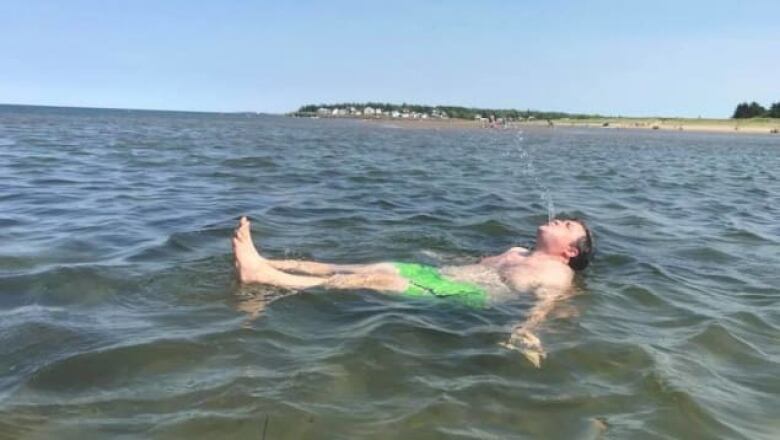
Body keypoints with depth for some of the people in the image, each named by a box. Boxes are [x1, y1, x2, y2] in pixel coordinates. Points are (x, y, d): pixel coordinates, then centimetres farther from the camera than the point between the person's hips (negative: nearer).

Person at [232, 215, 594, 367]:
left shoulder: (557, 275, 2)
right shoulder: (517, 253, 30)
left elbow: (545, 305, -16)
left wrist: (526, 333, -36)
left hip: (458, 295, -8)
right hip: (438, 275, 8)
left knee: (375, 279, -23)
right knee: (365, 268, -7)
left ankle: (264, 277, -27)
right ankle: (264, 265, -12)